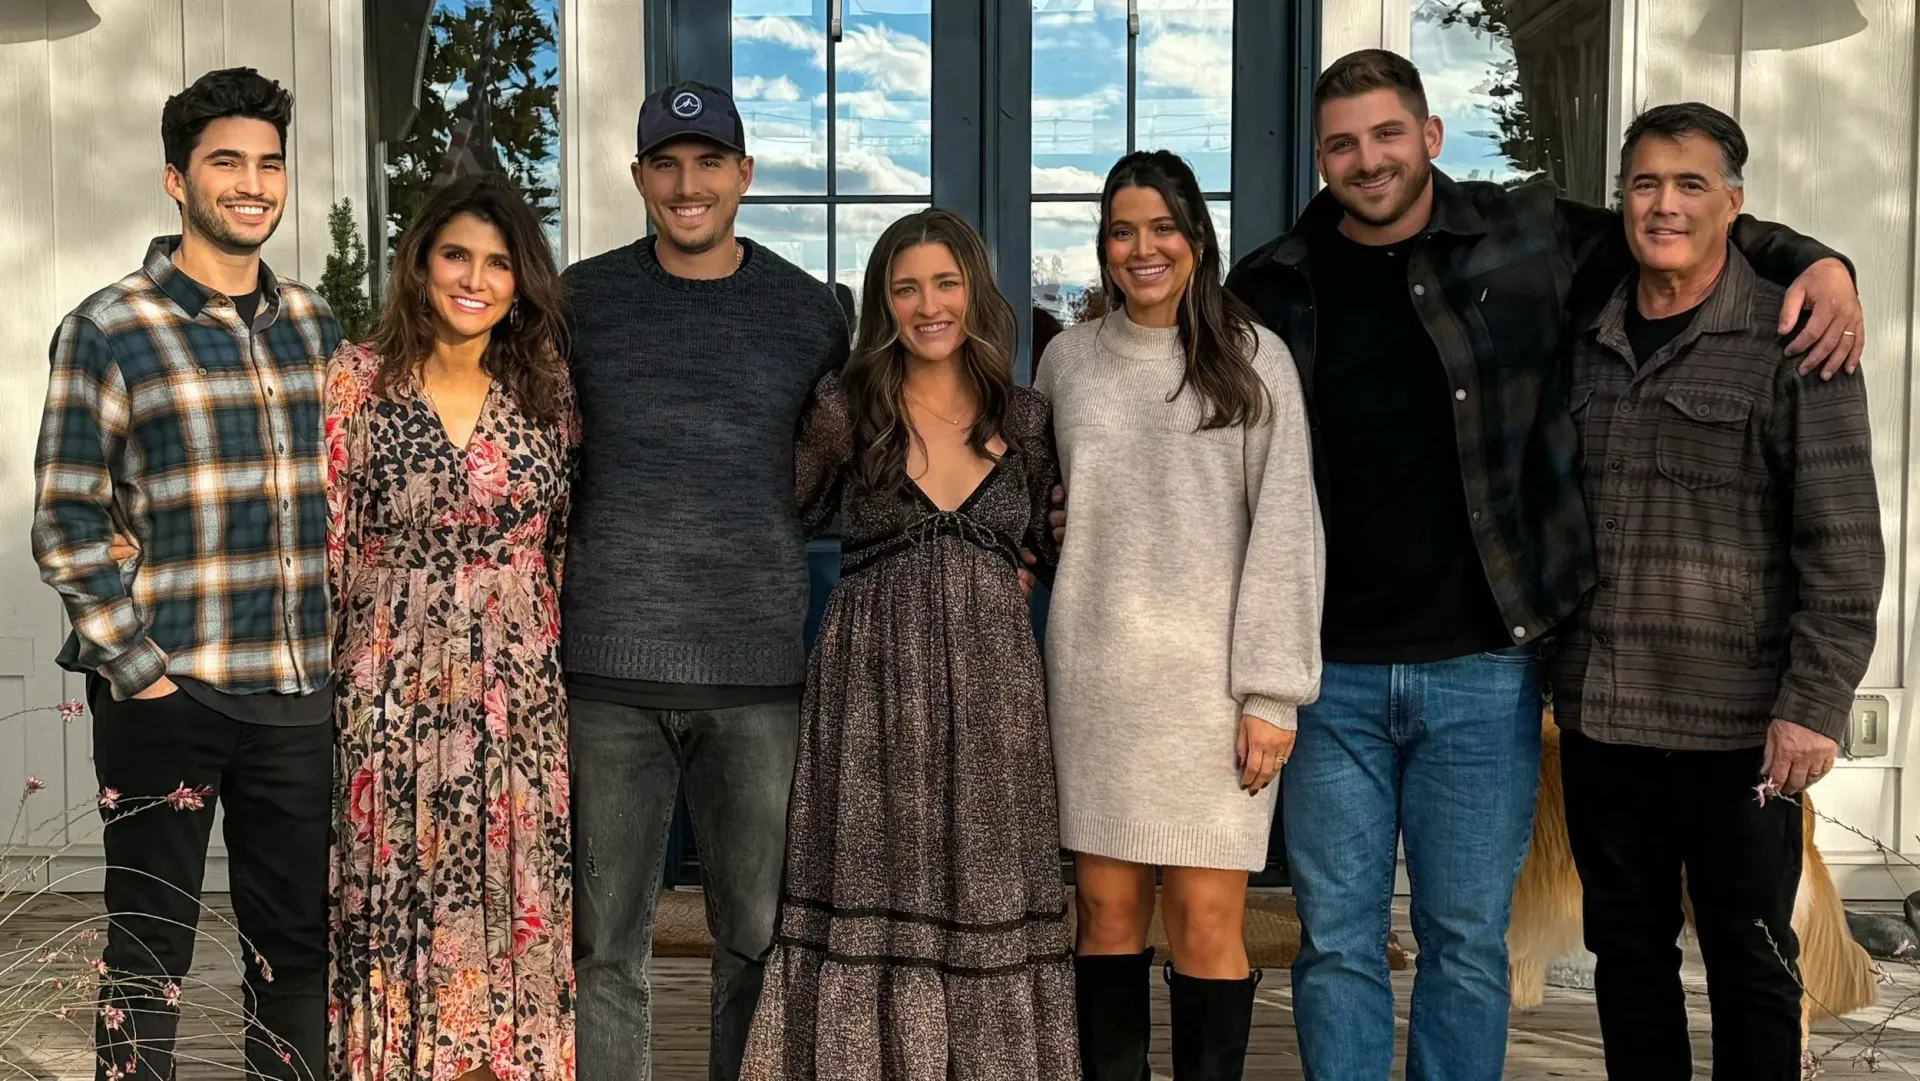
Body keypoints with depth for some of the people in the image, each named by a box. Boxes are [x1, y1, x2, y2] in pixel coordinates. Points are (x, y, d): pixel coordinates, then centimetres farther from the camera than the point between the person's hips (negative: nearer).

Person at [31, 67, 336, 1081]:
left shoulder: (313, 322, 9)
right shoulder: (108, 329, -5)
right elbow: (65, 523, -6)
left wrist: (343, 642, 8)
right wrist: (140, 670, -10)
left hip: (302, 693, 4)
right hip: (165, 694, -4)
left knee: (296, 946, 12)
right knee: (149, 954, 8)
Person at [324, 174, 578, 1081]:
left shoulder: (546, 386, 5)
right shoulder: (357, 377, -3)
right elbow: (321, 539, -4)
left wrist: (570, 650, 6)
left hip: (522, 693, 3)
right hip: (394, 690, -2)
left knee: (517, 897, 8)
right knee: (398, 899, 5)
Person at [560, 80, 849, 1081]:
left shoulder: (809, 310, 7)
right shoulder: (581, 299, 6)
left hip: (759, 665, 1)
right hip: (608, 664, 0)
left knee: (760, 934, 8)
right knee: (603, 940, 5)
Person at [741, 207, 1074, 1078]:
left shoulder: (1023, 419, 9)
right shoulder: (844, 411, 0)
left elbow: (1054, 547, 17)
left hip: (994, 682, 2)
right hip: (872, 679, -2)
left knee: (991, 902, 5)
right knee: (872, 897, 0)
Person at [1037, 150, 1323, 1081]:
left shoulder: (1253, 358, 1)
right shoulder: (1069, 358, 11)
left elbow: (1285, 526, -3)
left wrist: (1272, 691, -9)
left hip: (1210, 676, -2)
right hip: (1094, 676, 3)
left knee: (1206, 923, -3)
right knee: (1106, 912, 5)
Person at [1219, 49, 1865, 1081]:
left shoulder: (1526, 236, 2)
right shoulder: (1272, 288, 5)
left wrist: (1818, 262, 0)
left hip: (1481, 675, 0)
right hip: (1330, 678, 1)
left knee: (1467, 945, 10)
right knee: (1337, 946, 8)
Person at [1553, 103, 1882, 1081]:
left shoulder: (1791, 342, -5)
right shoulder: (1588, 344, 10)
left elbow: (1843, 543, -8)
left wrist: (1815, 704, -13)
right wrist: (1550, 662, 9)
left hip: (1736, 728, -4)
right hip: (1599, 716, 5)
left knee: (1750, 965, 6)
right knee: (1627, 953, 14)